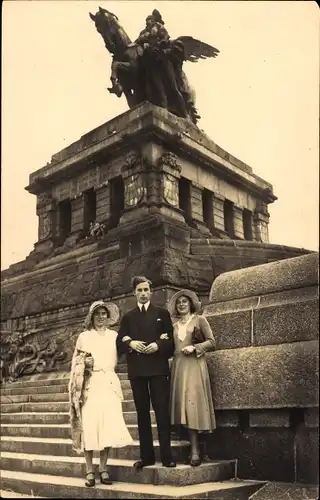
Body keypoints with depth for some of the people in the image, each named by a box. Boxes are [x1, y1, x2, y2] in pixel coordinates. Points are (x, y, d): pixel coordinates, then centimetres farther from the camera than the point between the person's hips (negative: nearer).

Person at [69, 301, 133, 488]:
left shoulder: (114, 336, 15)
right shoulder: (84, 336, 12)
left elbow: (117, 358, 9)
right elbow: (76, 362, 10)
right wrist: (85, 364, -6)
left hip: (109, 383, 1)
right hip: (90, 384, -1)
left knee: (110, 425, -6)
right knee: (89, 425, -7)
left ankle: (103, 468, 5)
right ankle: (90, 471, 1)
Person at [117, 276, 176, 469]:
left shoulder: (162, 313, 9)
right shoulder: (128, 316, 14)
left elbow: (170, 340, 3)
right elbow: (120, 340, 8)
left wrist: (158, 345, -15)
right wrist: (130, 343, -12)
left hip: (158, 367, -2)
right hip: (136, 369, 2)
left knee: (162, 411, -3)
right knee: (142, 413, 6)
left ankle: (166, 455, 1)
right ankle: (146, 455, 12)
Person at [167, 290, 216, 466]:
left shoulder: (199, 320, 6)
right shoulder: (173, 324, 18)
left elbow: (211, 342, 0)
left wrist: (194, 347, -12)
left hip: (194, 366, -4)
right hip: (178, 367, 5)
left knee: (193, 404, -12)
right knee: (183, 406, -1)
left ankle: (195, 451, -12)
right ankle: (194, 448, 3)